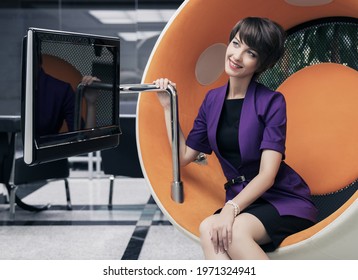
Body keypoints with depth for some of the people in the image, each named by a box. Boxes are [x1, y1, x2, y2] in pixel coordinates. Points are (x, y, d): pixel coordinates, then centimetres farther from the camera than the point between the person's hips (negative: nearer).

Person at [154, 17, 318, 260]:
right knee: (210, 229, -30)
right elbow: (184, 156, 9)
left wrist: (231, 208, -28)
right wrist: (168, 107, 6)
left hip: (284, 199, -4)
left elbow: (267, 174, -15)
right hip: (242, 200, 4)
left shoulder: (271, 102, -7)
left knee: (233, 230, -34)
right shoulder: (212, 100, 8)